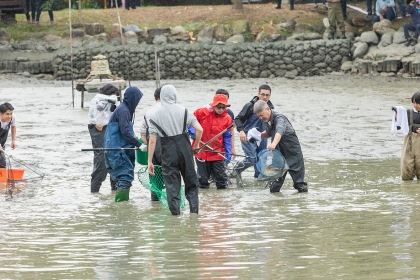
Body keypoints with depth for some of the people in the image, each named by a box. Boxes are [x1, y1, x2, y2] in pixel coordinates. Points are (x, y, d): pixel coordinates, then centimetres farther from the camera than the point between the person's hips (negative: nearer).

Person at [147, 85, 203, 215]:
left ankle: (174, 209, 0)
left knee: (171, 181, 6)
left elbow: (152, 140, -5)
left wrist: (149, 161, -2)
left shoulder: (156, 115, -2)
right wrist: (196, 145, 8)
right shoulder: (183, 111, -2)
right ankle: (194, 207, 5)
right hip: (185, 148, 1)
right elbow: (199, 129, -9)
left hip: (168, 151, -1)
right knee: (190, 180, 12)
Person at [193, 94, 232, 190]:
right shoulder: (202, 113, -7)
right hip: (201, 152, -1)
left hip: (218, 153, 1)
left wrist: (228, 152, -4)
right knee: (202, 178, 8)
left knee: (221, 178, 2)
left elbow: (227, 137, 3)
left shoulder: (227, 119, -1)